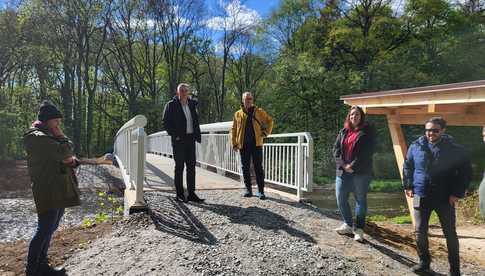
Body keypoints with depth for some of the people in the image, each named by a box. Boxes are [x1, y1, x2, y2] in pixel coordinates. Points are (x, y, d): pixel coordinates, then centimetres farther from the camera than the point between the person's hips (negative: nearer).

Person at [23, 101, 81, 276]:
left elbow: (67, 157, 22)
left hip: (59, 191, 10)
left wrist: (72, 161, -1)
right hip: (48, 192, -10)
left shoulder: (49, 136, 19)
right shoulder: (36, 137, -13)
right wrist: (60, 136, -6)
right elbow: (65, 151, -24)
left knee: (49, 229, 16)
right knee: (44, 231, -5)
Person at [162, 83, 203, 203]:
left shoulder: (192, 104, 14)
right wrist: (175, 135, -13)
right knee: (179, 166, 0)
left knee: (191, 166, 6)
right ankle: (179, 194, 9)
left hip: (190, 139, 5)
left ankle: (191, 193, 13)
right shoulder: (171, 105, -2)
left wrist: (197, 135, 6)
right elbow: (166, 123, -6)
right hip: (179, 140, -5)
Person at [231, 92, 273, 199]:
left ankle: (261, 191, 4)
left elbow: (270, 120, 14)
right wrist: (234, 144, 4)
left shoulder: (259, 111, 6)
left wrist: (266, 132, 1)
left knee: (258, 168, -1)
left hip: (256, 144, -2)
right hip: (243, 145, 2)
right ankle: (248, 189, 19)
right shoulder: (238, 114, 8)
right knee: (245, 168, 7)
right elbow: (234, 130, 11)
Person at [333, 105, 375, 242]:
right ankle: (348, 224, 25)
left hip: (361, 172, -5)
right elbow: (336, 148, 7)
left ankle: (359, 229, 11)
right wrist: (343, 165, -8)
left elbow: (367, 152, -10)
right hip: (343, 171, 5)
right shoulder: (343, 132, 14)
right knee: (340, 198, 7)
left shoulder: (367, 131, -1)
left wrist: (353, 166, -14)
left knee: (360, 200, 2)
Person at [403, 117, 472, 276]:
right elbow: (407, 167, 12)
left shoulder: (455, 149, -5)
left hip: (445, 198, -2)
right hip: (421, 196, 2)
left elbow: (465, 172, -1)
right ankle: (424, 262, 26)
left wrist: (457, 193, -8)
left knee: (450, 233, 8)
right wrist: (408, 186, 6)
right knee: (420, 231, 8)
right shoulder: (416, 146, 1)